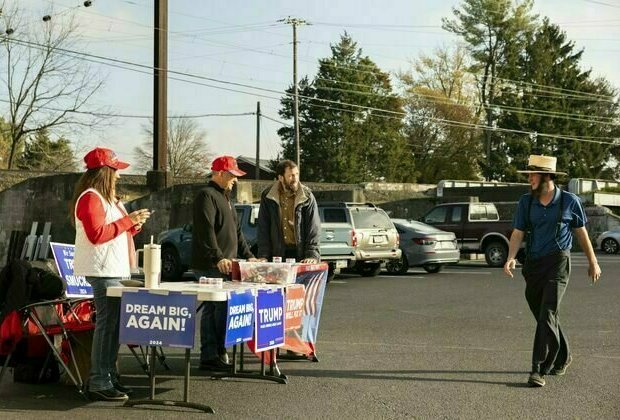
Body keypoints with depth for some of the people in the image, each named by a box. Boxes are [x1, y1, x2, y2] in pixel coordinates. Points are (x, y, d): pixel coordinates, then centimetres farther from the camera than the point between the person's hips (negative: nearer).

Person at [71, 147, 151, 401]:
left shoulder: (105, 198, 21)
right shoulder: (90, 198, -11)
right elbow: (96, 234, -20)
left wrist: (134, 224, 9)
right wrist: (128, 220, -15)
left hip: (114, 269, 10)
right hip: (103, 270, -10)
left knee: (112, 323, 11)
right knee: (107, 323, -11)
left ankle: (109, 377, 16)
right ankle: (99, 384, -9)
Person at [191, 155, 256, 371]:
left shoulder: (224, 197, 24)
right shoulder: (207, 196, -9)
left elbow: (236, 231, 28)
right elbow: (206, 232, -20)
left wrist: (248, 255, 21)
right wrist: (218, 258, -27)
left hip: (224, 265, 10)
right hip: (210, 266, -10)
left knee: (213, 309, 9)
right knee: (219, 309, -10)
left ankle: (211, 355, 10)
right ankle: (212, 355, -7)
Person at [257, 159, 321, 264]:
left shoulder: (307, 197, 0)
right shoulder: (268, 197, 4)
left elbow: (314, 228, -3)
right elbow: (263, 228, 4)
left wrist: (312, 255, -15)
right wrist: (263, 255, -5)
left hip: (300, 253, -1)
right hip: (277, 253, 1)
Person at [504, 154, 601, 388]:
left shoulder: (569, 201, -2)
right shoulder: (526, 202, 4)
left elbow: (581, 232, 9)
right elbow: (518, 233, 0)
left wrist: (593, 262, 15)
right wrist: (510, 258, -17)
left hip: (558, 263, -4)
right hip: (533, 264, 4)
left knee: (547, 316, -14)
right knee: (543, 316, 14)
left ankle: (539, 370, -15)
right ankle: (562, 358, 36)